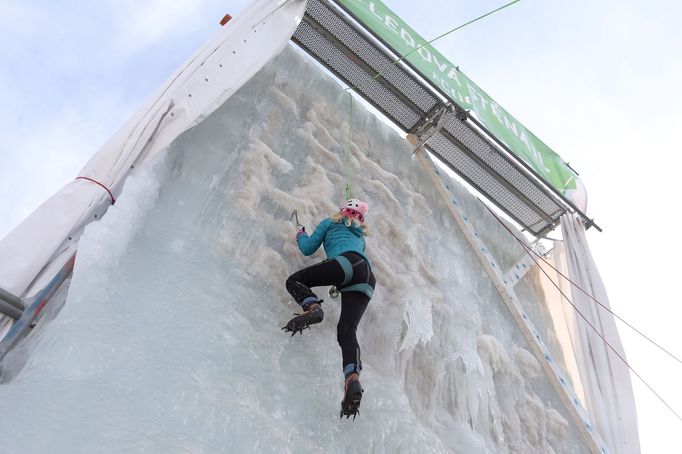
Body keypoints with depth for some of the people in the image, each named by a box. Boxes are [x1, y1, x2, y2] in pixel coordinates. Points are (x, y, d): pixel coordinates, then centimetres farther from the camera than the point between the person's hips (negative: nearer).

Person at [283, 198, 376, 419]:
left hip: (347, 263, -5)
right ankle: (352, 379, -31)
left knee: (295, 280, 4)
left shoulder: (331, 222, 27)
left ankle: (312, 307, -28)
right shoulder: (360, 237, 42)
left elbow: (308, 248, 25)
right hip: (366, 281, 5)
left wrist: (301, 234, 44)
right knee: (347, 330, -7)